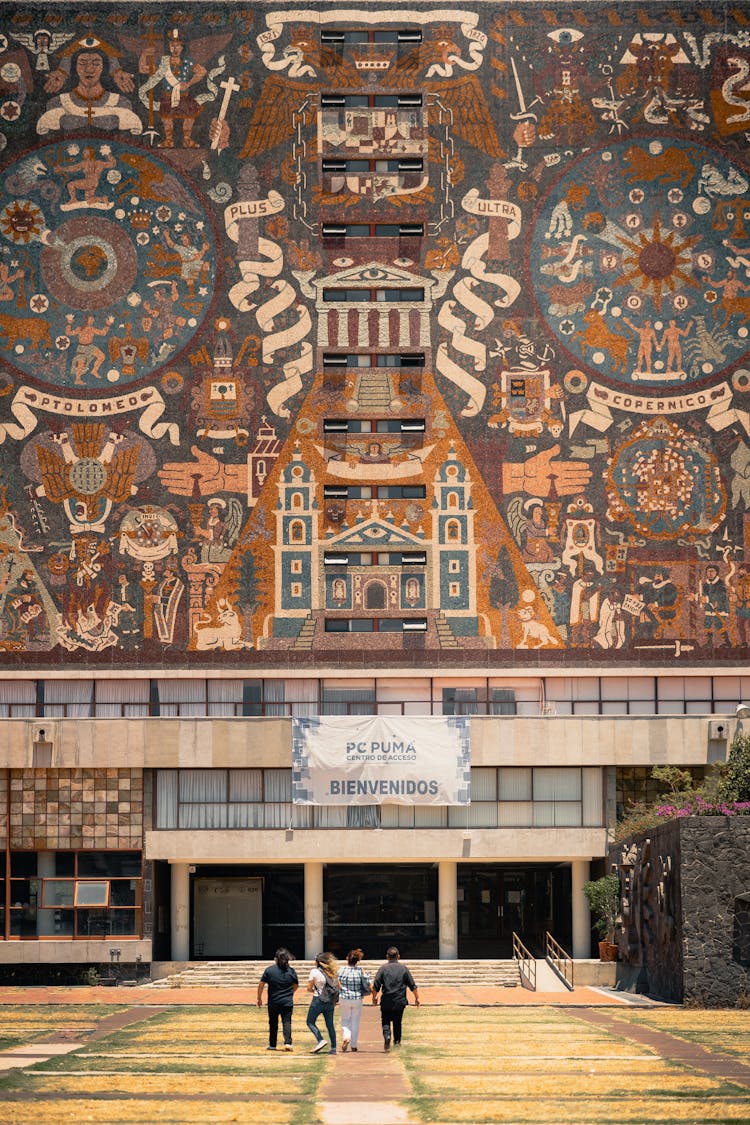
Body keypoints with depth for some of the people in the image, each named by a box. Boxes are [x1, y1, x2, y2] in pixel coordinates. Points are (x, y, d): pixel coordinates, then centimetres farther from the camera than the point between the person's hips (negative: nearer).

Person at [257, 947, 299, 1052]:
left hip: (273, 1002, 0)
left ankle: (272, 1044, 19)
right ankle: (287, 1042, -16)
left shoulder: (269, 970, -5)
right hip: (287, 1002, 0)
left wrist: (259, 998, 9)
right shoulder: (291, 971, 0)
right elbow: (296, 986, 13)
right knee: (287, 1022, 1)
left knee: (273, 1023, 13)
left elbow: (261, 984, -2)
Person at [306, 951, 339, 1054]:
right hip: (330, 1002, 5)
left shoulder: (314, 972, -9)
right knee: (330, 1024, 11)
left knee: (310, 1022, 8)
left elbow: (309, 988, -6)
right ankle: (333, 1048, 8)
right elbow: (338, 987, 10)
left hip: (318, 1001, -5)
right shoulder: (333, 973, 6)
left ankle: (320, 1040, -10)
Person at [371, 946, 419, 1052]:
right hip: (400, 1001, 1)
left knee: (386, 1021, 5)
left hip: (386, 1001, -1)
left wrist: (374, 997, 14)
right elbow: (412, 985, 4)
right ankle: (397, 1041, 17)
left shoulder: (383, 968, -2)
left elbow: (376, 986, -2)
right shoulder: (403, 968, 2)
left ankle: (387, 1036, -20)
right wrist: (416, 997, 14)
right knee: (397, 1022, 15)